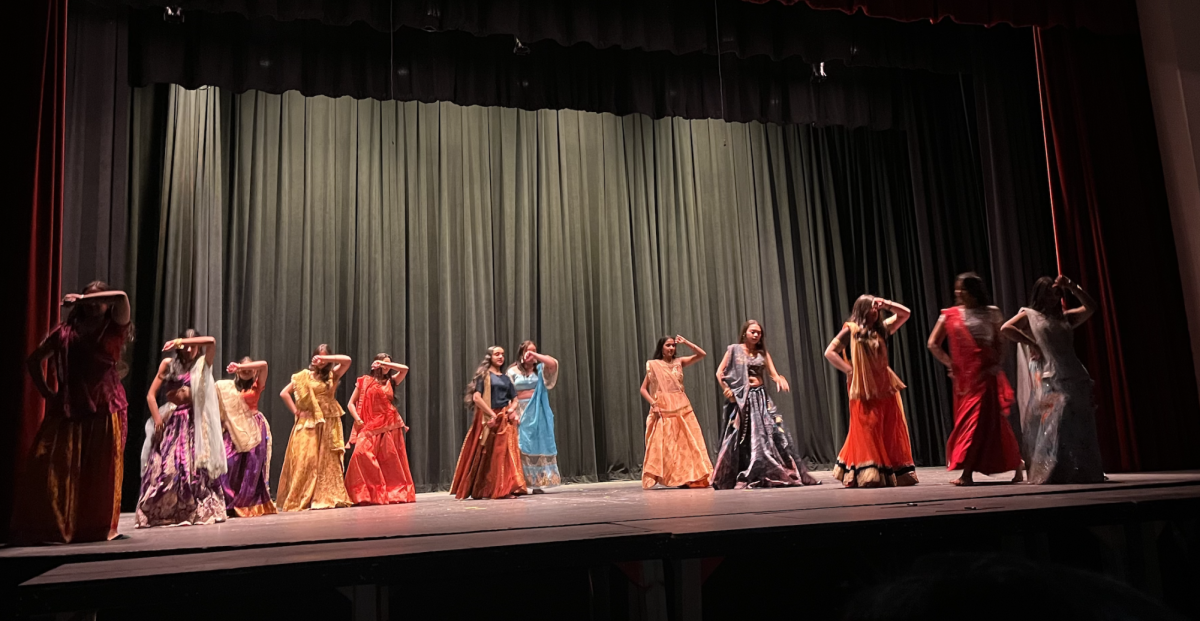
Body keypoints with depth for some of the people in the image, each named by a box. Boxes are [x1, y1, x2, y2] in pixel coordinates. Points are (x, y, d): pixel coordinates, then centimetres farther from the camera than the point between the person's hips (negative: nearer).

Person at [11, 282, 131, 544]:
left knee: (100, 474, -1)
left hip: (105, 412, -1)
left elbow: (121, 298, -12)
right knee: (54, 470, -6)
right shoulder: (65, 332, 11)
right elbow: (33, 361, 17)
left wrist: (81, 298, -6)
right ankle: (46, 528, -1)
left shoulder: (114, 331, 6)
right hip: (68, 409, 2)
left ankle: (97, 528, 9)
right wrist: (46, 393, 7)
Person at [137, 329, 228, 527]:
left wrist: (180, 340, -17)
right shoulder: (168, 364, 7)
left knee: (195, 467, -7)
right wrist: (158, 420, -8)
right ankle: (159, 514, -3)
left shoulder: (203, 364, 6)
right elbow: (151, 395, 3)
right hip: (171, 422, 1)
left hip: (194, 423, -1)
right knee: (164, 468, -7)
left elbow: (211, 341, -15)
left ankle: (201, 511, -4)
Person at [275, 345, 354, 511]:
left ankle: (329, 497, 6)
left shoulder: (333, 375, 8)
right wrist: (296, 411, -3)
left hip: (328, 424, 2)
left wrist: (325, 359, -11)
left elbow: (347, 360, -7)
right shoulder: (304, 375, 6)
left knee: (328, 461, 2)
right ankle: (300, 500, -3)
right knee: (305, 460, -6)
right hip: (308, 424, -2)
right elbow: (284, 393, 4)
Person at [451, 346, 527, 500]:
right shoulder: (484, 375, -1)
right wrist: (492, 415, -15)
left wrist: (512, 409, -4)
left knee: (506, 454, 1)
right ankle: (481, 490, 4)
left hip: (506, 419, 5)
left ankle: (505, 489, 6)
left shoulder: (506, 378, 16)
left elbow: (514, 399, 18)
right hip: (489, 419, -5)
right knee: (488, 455, -2)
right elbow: (476, 397, -12)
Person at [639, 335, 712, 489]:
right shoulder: (653, 365, 2)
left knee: (687, 443, 0)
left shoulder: (679, 362, 9)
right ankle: (654, 478, 1)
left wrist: (685, 342, -1)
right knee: (663, 445, -4)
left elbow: (702, 354, 2)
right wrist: (653, 404, -11)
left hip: (682, 408, 3)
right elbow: (643, 389, 2)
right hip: (662, 410, -3)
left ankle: (687, 478, 4)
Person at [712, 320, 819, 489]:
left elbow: (773, 374, 1)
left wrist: (780, 380, -22)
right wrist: (726, 389, -15)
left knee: (774, 432, -5)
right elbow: (720, 372, 0)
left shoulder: (763, 353, 12)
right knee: (741, 438, -3)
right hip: (741, 398, -3)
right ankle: (741, 478, 4)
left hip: (761, 397, 3)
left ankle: (778, 474, 2)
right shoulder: (734, 349, 2)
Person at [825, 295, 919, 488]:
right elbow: (829, 352, -7)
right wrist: (850, 370, -12)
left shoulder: (881, 328, 12)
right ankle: (868, 474, -3)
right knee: (867, 430, -6)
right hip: (864, 389, -5)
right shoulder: (851, 329, -3)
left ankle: (894, 474, 12)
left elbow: (905, 313, 18)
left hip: (885, 387, 6)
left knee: (891, 431, 5)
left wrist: (885, 304, 5)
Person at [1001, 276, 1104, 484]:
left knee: (1079, 423, 5)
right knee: (1055, 422, -13)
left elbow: (1091, 307, 18)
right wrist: (1030, 343, -12)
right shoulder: (1029, 315, 6)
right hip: (1048, 379, -6)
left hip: (1073, 377, 6)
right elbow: (1005, 328, -9)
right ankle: (1051, 472, -11)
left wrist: (1072, 287, 11)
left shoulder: (1064, 317, 22)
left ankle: (1082, 472, 13)